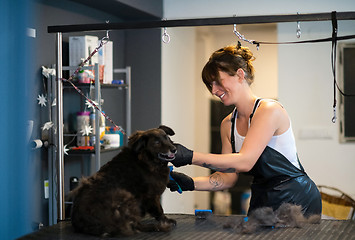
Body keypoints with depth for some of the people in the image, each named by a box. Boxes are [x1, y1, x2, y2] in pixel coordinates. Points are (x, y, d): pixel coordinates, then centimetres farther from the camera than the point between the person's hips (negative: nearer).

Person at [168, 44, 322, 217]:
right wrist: (191, 184, -10)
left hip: (296, 201, -6)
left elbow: (245, 162, -24)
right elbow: (228, 177, 7)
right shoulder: (228, 125, 8)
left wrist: (190, 157, -29)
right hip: (260, 201, 6)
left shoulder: (269, 110, -14)